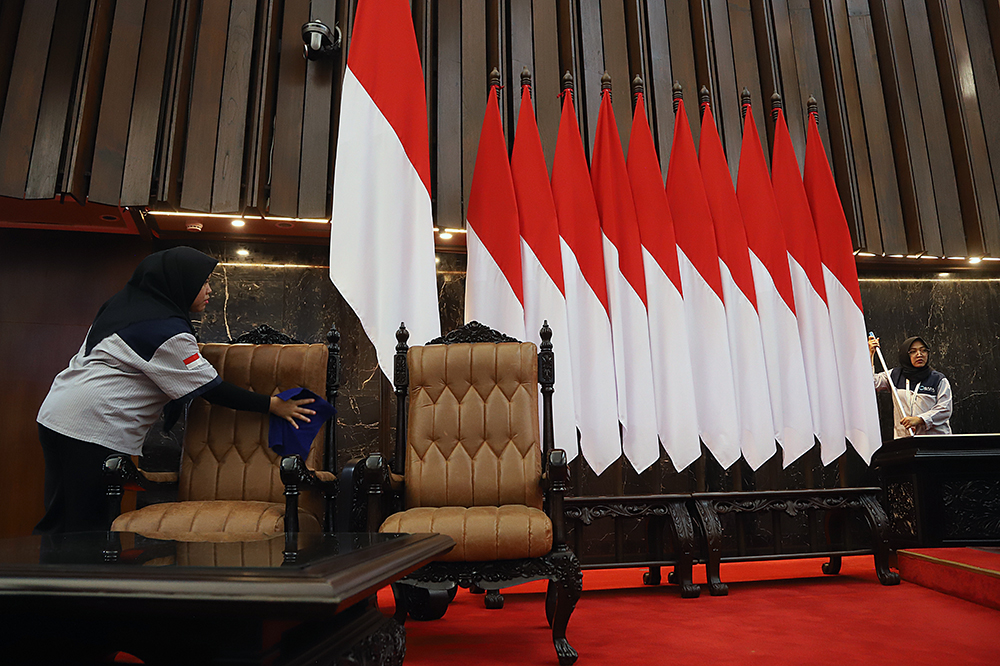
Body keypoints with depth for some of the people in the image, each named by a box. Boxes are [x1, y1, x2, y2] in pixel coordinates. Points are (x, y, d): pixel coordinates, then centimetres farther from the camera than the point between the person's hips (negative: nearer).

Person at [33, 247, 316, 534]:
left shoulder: (126, 301, 12)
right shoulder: (166, 329, -16)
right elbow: (210, 388, -14)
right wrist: (272, 404, -9)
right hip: (94, 429, -9)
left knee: (57, 521, 15)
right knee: (85, 528, -2)